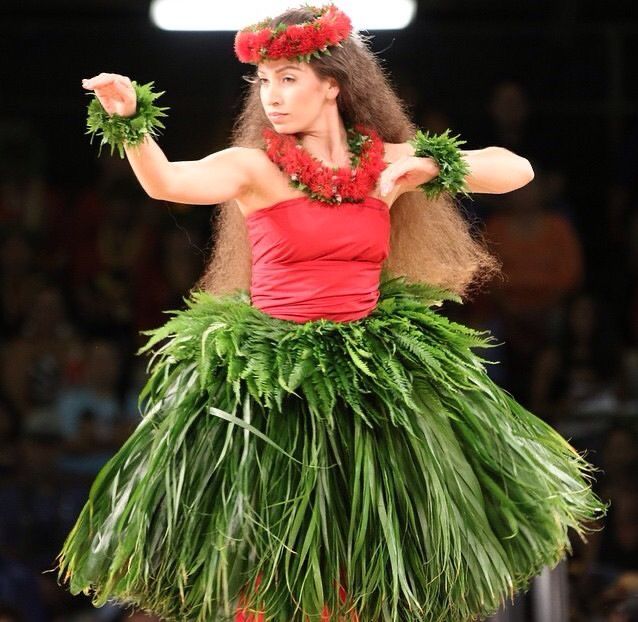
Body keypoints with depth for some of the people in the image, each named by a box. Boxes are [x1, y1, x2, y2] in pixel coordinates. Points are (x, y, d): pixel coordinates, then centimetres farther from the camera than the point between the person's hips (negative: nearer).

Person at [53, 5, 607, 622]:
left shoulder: (386, 162, 3)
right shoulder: (253, 167, -5)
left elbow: (517, 170, 2)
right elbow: (168, 182, -25)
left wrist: (430, 166, -13)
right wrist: (128, 120, -42)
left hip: (371, 379, 2)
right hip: (265, 380, -2)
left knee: (358, 572, 7)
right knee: (265, 567, 0)